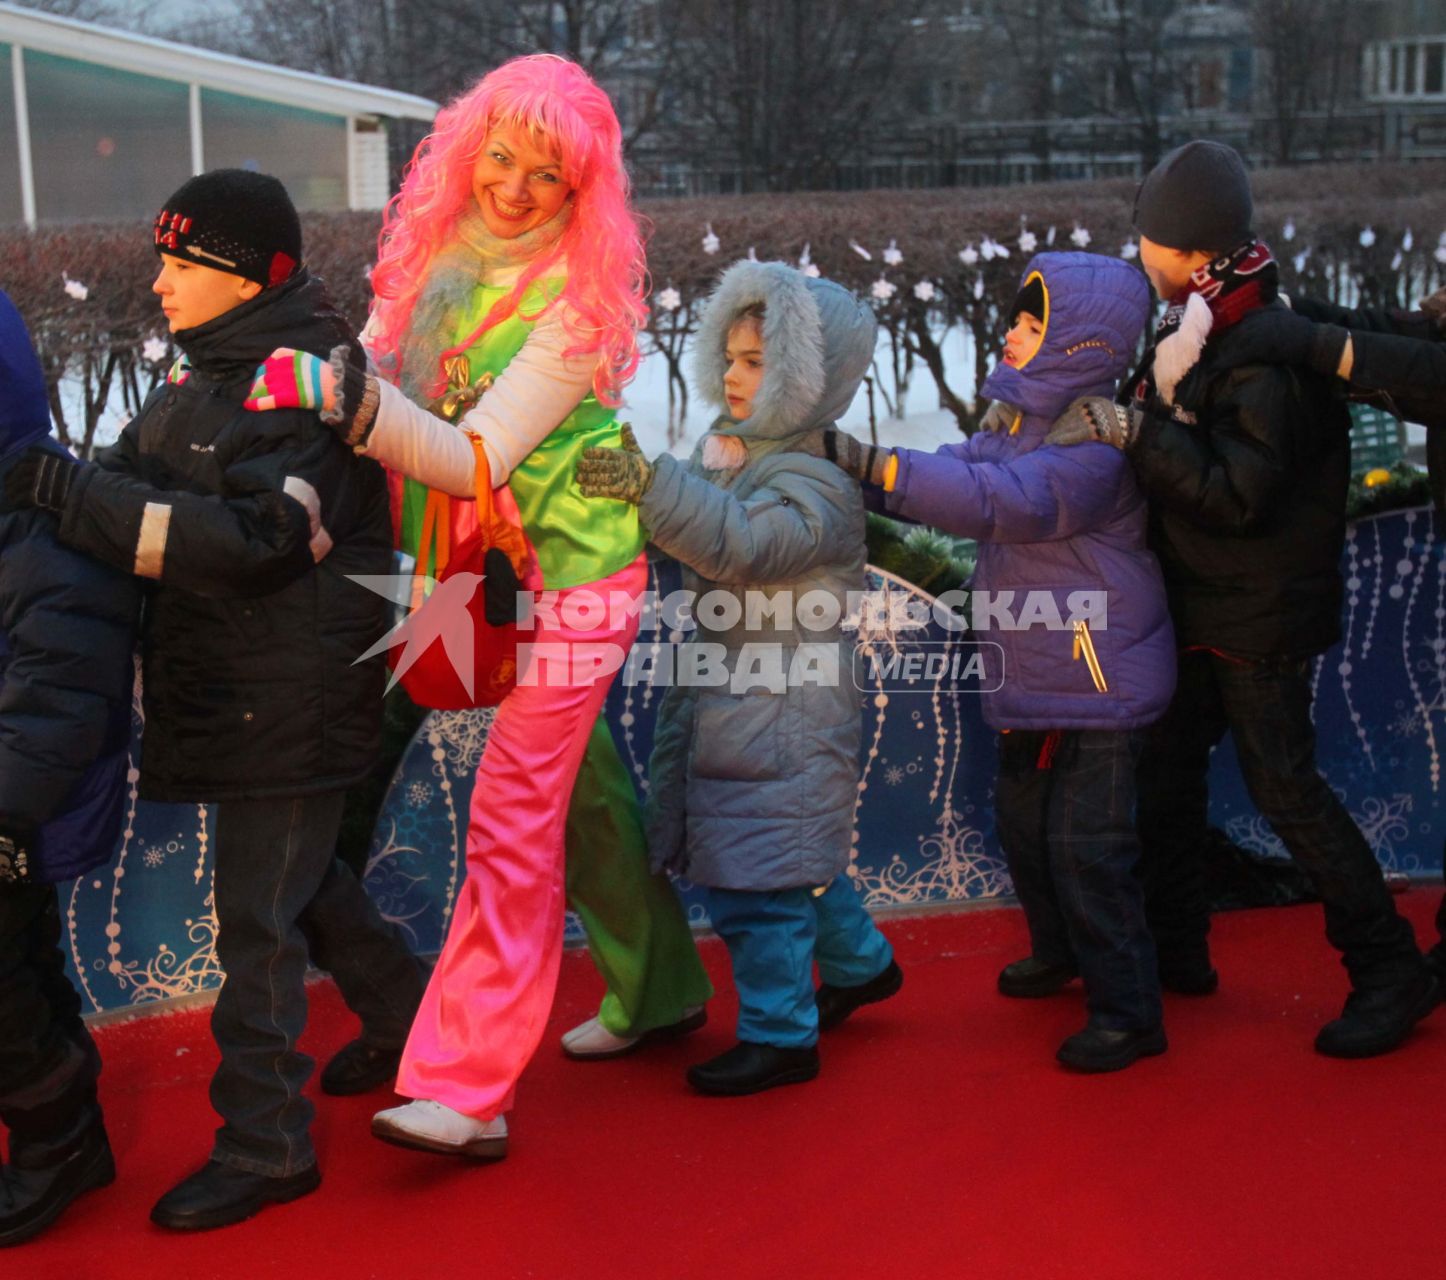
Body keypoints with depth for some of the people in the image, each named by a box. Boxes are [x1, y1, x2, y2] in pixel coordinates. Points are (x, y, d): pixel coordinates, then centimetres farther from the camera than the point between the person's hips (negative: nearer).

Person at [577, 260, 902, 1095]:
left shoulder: (815, 480, -18)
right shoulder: (727, 451, 11)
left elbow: (741, 544, -34)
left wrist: (650, 484, -43)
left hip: (785, 718, -9)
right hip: (722, 698, 9)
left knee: (760, 876, -4)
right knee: (794, 857, 21)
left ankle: (779, 1036, 8)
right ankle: (860, 963, 41)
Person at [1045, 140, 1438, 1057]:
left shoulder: (1268, 353, -24)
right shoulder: (1195, 327, 5)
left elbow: (1237, 495, -28)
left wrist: (1134, 429, -30)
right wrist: (1115, 417, -4)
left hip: (1262, 611, -9)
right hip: (1200, 602, 10)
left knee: (1283, 784, -5)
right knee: (1168, 766, 15)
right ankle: (1177, 948, 30)